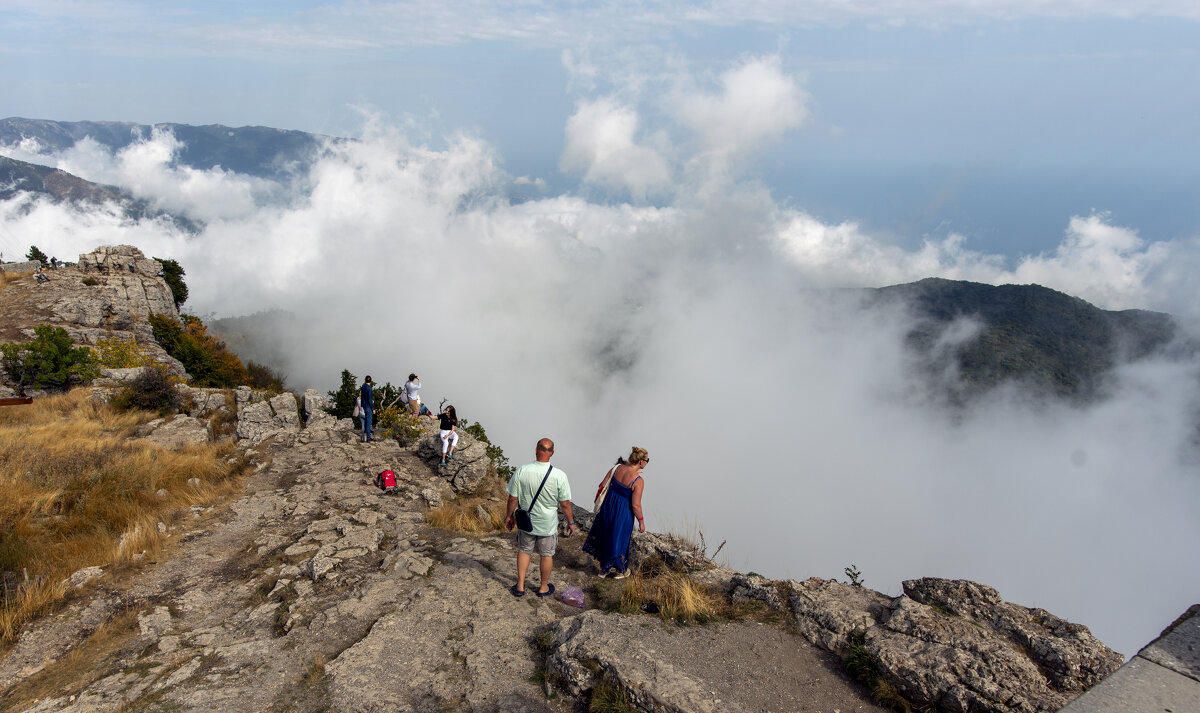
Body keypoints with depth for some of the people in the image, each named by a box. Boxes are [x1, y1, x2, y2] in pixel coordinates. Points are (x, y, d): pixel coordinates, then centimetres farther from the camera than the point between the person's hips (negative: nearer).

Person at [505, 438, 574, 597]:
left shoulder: (521, 471, -18)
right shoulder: (559, 476, -21)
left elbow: (513, 497, -8)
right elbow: (565, 503, -12)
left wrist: (509, 516, 8)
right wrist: (571, 522, 3)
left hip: (526, 521, 1)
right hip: (548, 524, -1)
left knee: (524, 551, 23)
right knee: (547, 555, 18)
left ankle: (520, 586, 31)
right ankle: (544, 587, 35)